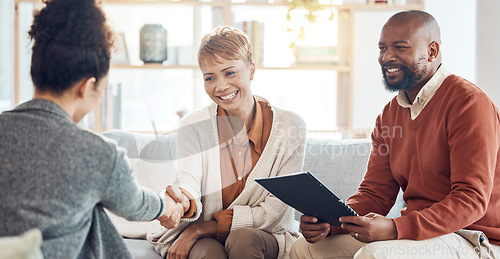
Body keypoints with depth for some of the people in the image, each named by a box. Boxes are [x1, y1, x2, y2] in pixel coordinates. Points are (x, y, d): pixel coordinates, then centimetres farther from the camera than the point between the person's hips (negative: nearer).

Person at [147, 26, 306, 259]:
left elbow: (275, 211, -9)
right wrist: (184, 201, -43)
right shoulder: (193, 126, -2)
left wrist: (202, 228, -16)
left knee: (243, 238, -33)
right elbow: (189, 185, -16)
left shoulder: (289, 127, -5)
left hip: (268, 239, 0)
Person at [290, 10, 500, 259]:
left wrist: (395, 228, -30)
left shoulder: (470, 102, -13)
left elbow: (472, 200, -20)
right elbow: (375, 194, 11)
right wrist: (328, 222, -10)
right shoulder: (390, 114, 13)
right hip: (419, 234, 7)